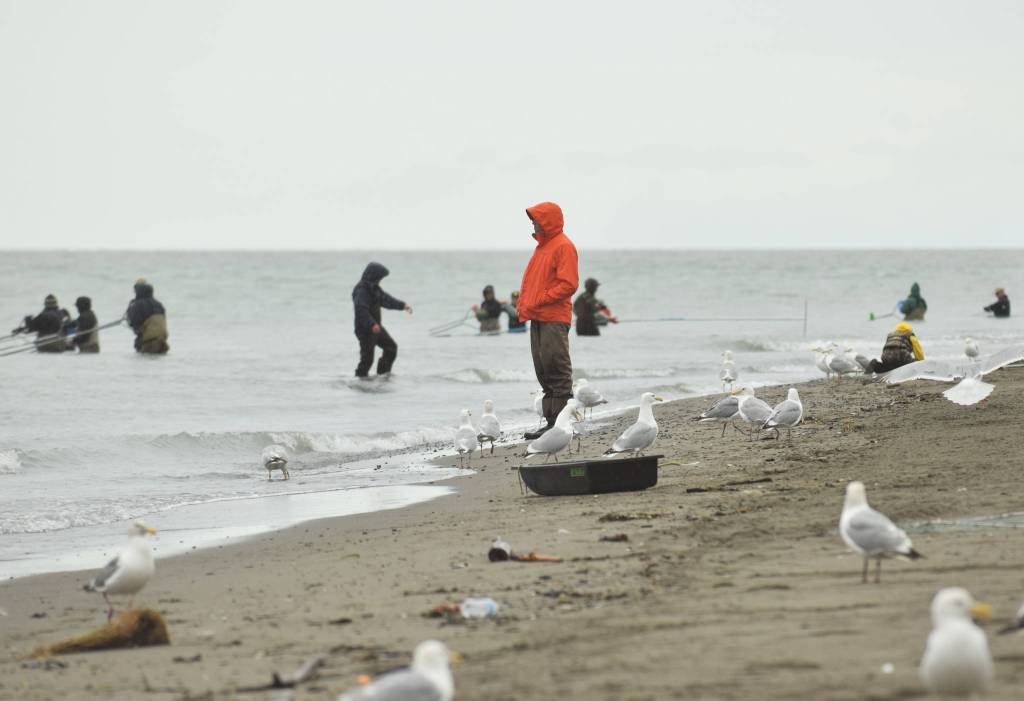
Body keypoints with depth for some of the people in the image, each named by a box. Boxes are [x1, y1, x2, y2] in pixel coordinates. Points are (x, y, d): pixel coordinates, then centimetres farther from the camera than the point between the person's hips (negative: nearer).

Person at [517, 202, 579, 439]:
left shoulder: (563, 246, -9)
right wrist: (524, 304, 9)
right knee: (543, 370, 9)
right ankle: (551, 422, 11)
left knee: (556, 367, -9)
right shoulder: (543, 246, 19)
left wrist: (538, 302, -17)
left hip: (555, 319, -10)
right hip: (538, 319, 10)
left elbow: (568, 285, -17)